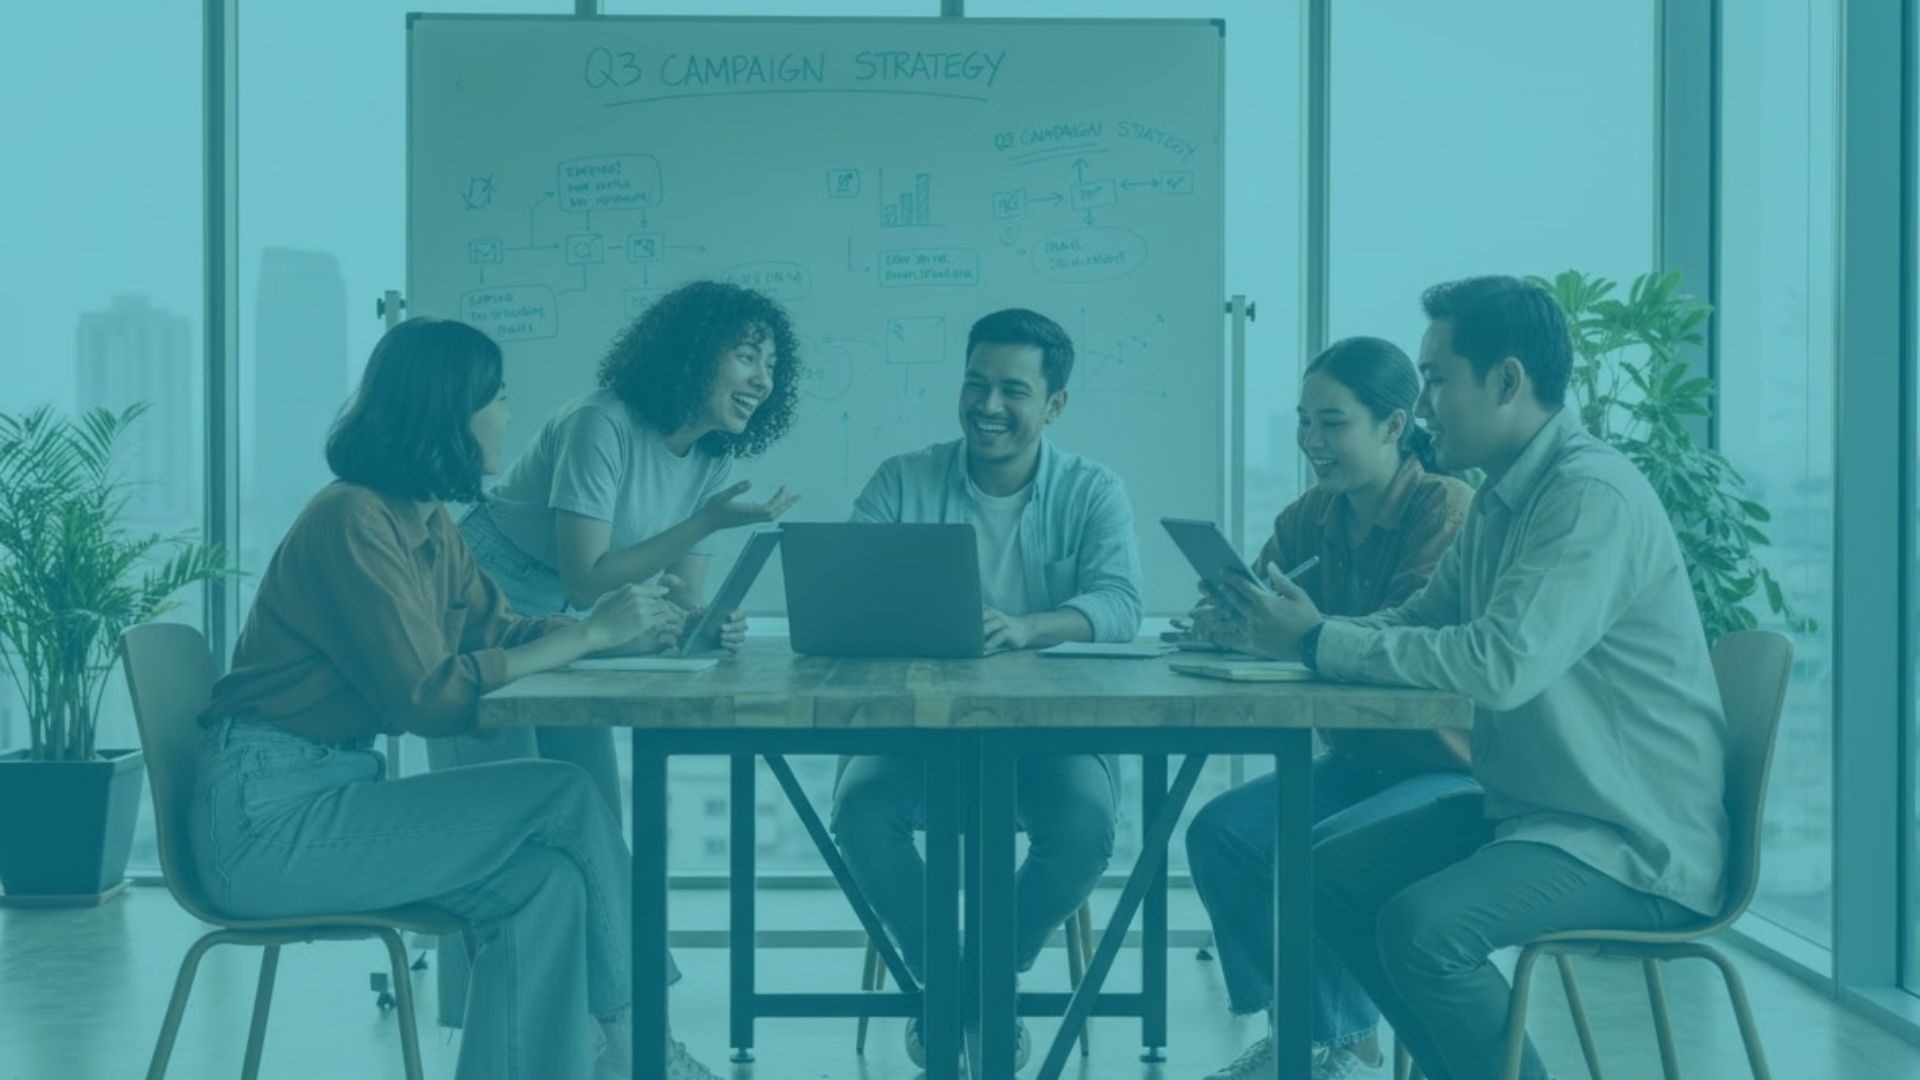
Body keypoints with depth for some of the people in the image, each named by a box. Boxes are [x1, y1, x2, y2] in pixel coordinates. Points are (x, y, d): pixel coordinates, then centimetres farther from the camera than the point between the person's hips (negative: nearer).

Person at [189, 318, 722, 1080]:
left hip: (329, 791, 9)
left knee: (547, 882, -11)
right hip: (268, 815, -9)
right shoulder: (353, 521, -18)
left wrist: (630, 633, -2)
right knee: (565, 799, -15)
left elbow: (499, 632, 13)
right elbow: (427, 696, -23)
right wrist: (590, 633, -18)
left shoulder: (428, 523, 10)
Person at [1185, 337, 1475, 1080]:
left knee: (1327, 853, -30)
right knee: (1221, 832, -14)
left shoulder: (1447, 508, -15)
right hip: (1358, 759, 7)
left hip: (1451, 771, -7)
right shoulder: (1312, 517, 5)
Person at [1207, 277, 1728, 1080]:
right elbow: (1419, 623, 17)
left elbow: (1502, 664, -31)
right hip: (1531, 805, 10)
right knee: (1330, 879, 6)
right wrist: (1284, 630, -2)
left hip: (1636, 840, -10)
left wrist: (1319, 642, -22)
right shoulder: (1501, 497, 9)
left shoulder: (1593, 496, -21)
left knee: (1422, 926, -28)